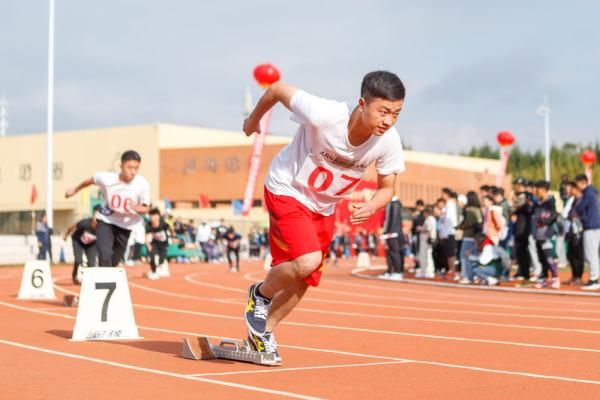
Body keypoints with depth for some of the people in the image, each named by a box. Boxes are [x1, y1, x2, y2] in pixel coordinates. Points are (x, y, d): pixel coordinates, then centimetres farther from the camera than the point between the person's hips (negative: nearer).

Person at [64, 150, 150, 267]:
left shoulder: (142, 184, -24)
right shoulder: (107, 178, -23)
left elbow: (146, 208, -14)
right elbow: (91, 180, -1)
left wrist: (137, 208, -38)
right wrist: (75, 190, 15)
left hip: (125, 225, 2)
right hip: (105, 221, -2)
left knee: (114, 261, 13)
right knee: (105, 255, -23)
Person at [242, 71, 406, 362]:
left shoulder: (388, 142, -21)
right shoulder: (324, 116, -35)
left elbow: (387, 187, -5)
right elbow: (277, 89, -20)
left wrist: (371, 207, -29)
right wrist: (254, 119, 0)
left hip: (323, 208, 6)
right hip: (287, 191, -6)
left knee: (303, 279, 13)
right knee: (308, 261, -26)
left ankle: (263, 333, 36)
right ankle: (261, 294, 5)